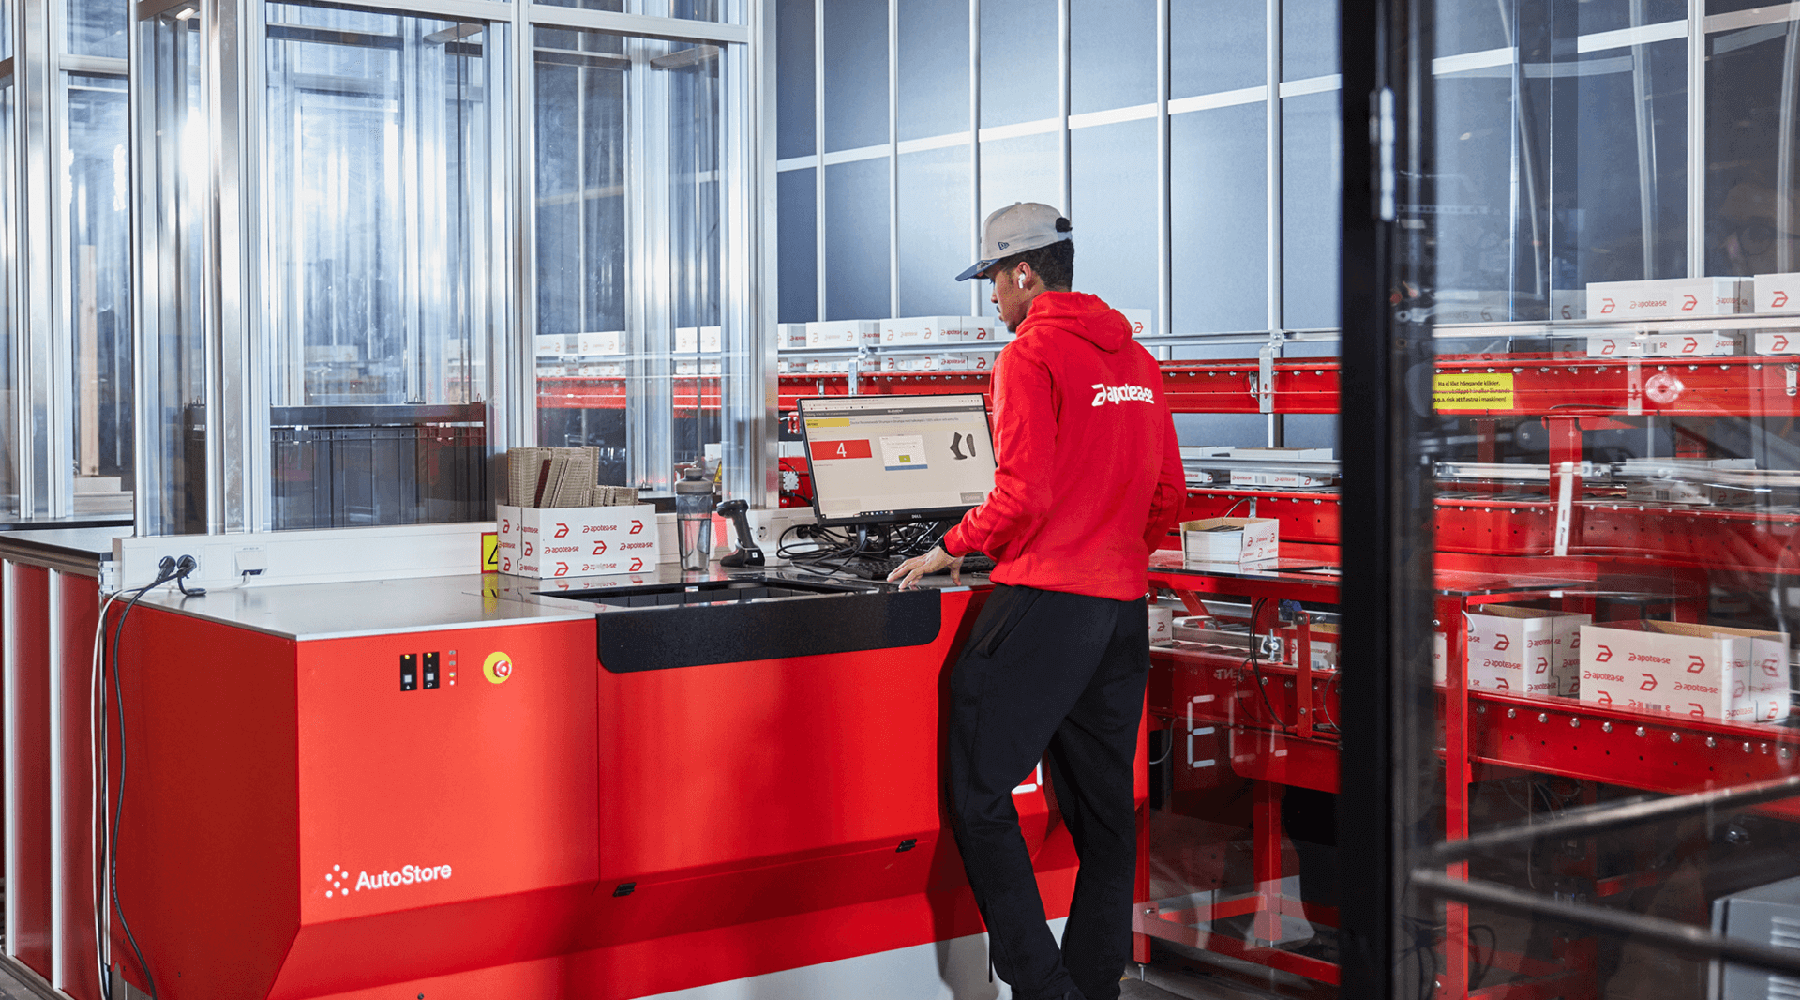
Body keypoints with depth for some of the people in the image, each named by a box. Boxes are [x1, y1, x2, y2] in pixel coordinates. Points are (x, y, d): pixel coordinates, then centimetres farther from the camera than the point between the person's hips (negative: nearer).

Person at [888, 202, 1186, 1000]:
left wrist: (950, 549, -2)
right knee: (1103, 806, 11)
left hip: (1043, 603, -8)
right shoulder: (1137, 360, 14)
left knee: (981, 793, -3)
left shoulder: (1030, 355, -8)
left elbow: (1025, 493, -15)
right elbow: (1168, 496, 16)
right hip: (1123, 606, 8)